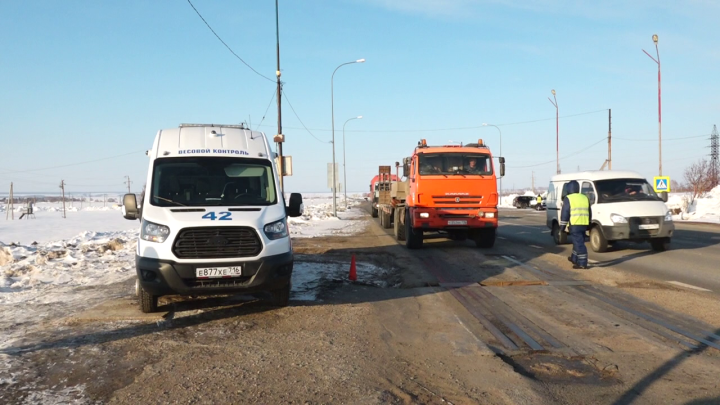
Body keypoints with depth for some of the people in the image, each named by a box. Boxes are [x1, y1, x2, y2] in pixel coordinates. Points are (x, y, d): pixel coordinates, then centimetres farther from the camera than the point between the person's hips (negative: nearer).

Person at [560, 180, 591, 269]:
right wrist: (588, 224, 27)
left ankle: (583, 263, -10)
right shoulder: (585, 198, 15)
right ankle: (574, 259, 34)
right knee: (578, 242, 20)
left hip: (574, 225, -7)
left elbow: (564, 214, -9)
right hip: (584, 225, 7)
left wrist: (562, 227, -5)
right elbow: (589, 214, 20)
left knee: (579, 244, -8)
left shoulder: (568, 199, -5)